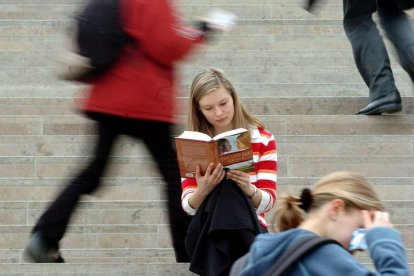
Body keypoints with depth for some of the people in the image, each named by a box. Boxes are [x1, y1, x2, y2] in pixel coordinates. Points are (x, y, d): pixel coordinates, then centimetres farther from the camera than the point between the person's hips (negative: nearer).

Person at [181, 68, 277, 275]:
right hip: (205, 237, 0)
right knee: (226, 188, -33)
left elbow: (267, 202, -3)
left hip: (250, 232, 0)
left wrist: (249, 190, -26)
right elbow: (189, 206, -4)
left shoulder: (263, 139, 5)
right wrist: (203, 190, -27)